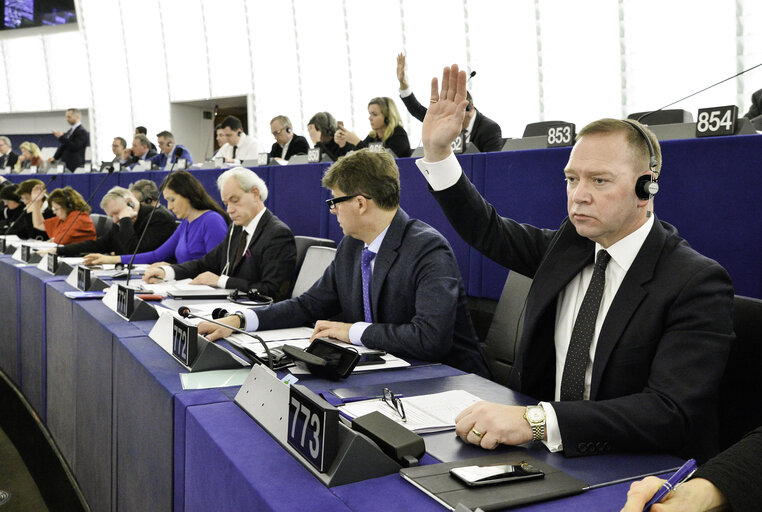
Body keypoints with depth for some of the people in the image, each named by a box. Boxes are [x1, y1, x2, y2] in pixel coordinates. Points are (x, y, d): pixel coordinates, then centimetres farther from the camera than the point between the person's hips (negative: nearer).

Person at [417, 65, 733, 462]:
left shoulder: (697, 283, -16)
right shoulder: (570, 244, 4)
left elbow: (670, 414, -26)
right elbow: (486, 231, 16)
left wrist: (535, 421, -38)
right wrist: (437, 151, 2)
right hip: (546, 454, 7)